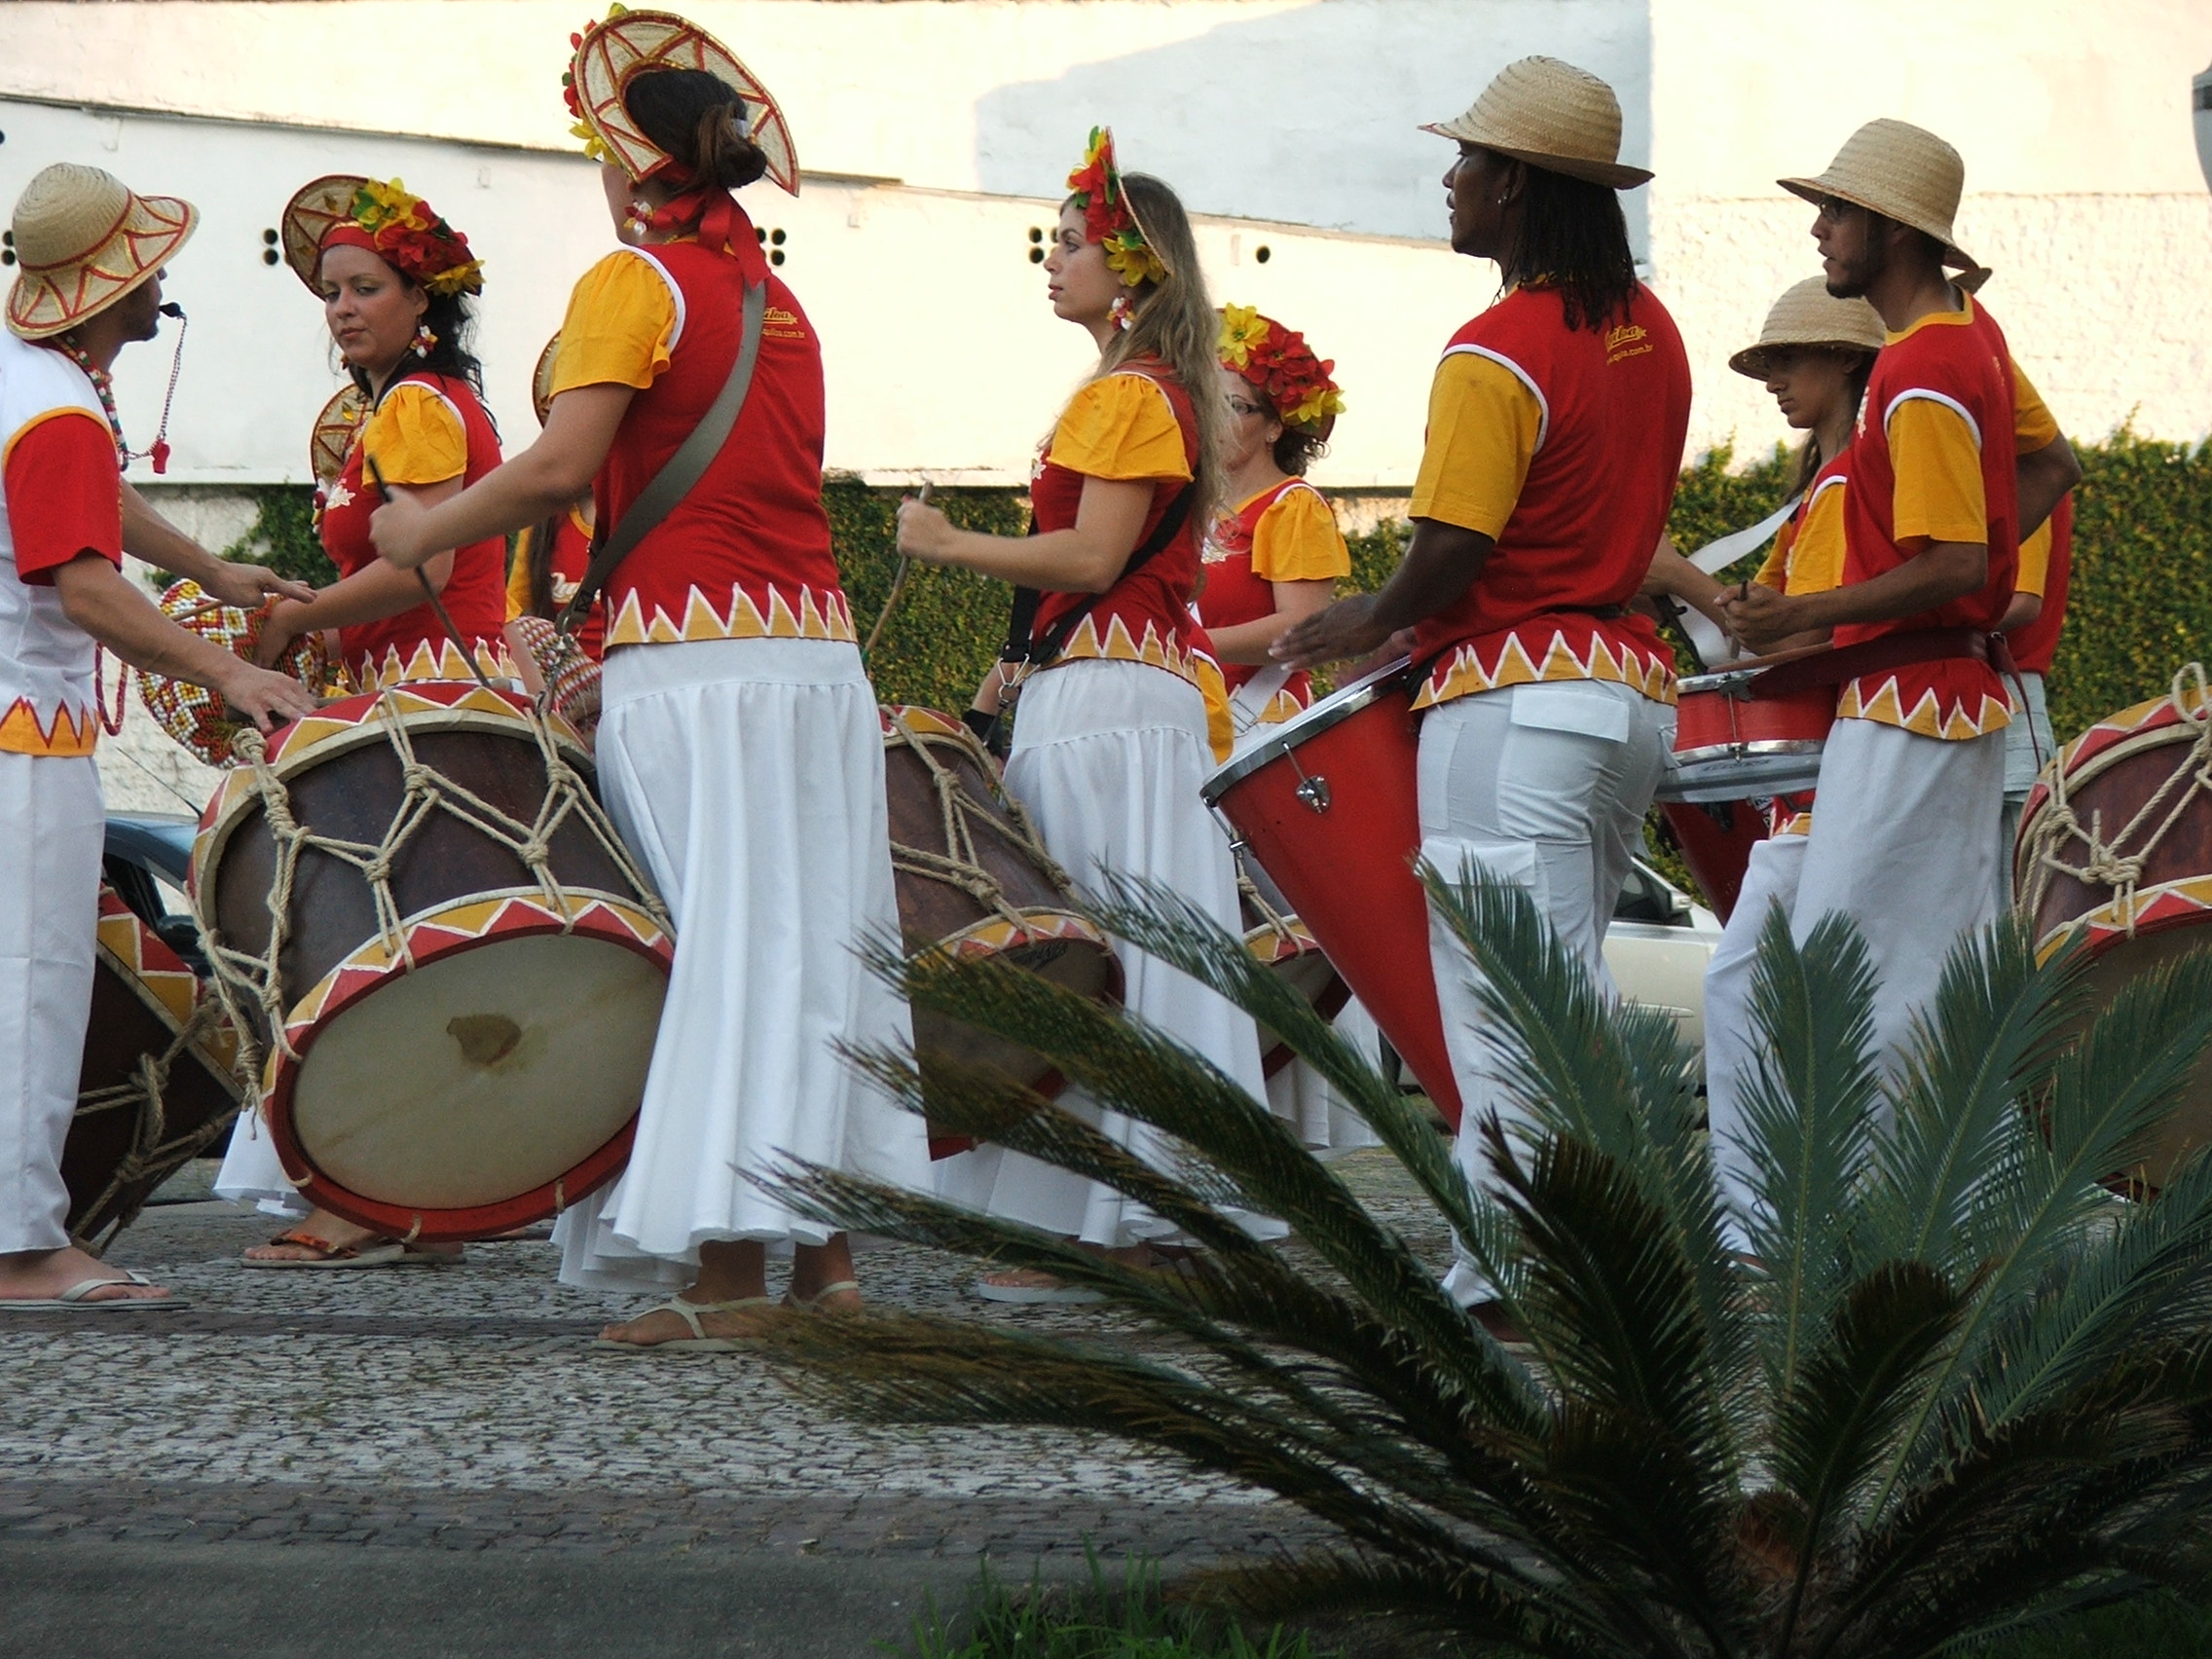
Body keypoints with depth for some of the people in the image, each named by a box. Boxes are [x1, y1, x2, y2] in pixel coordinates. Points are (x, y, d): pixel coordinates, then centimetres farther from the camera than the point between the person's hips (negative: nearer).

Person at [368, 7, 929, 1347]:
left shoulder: (635, 283, -4)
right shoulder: (779, 301, 19)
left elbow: (564, 468, -16)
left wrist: (426, 532, -1)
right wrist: (608, 648, 18)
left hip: (698, 670, -7)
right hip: (821, 653, 7)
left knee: (714, 950, -7)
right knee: (810, 946, 9)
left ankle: (731, 1277, -7)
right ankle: (828, 1260, 12)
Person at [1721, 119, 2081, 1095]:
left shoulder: (1921, 380, -20)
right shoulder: (1969, 324, 10)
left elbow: (1953, 569, -24)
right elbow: (2053, 465, 21)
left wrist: (1803, 617, -23)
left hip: (1902, 715, -10)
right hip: (1961, 702, 10)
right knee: (1954, 974, 13)